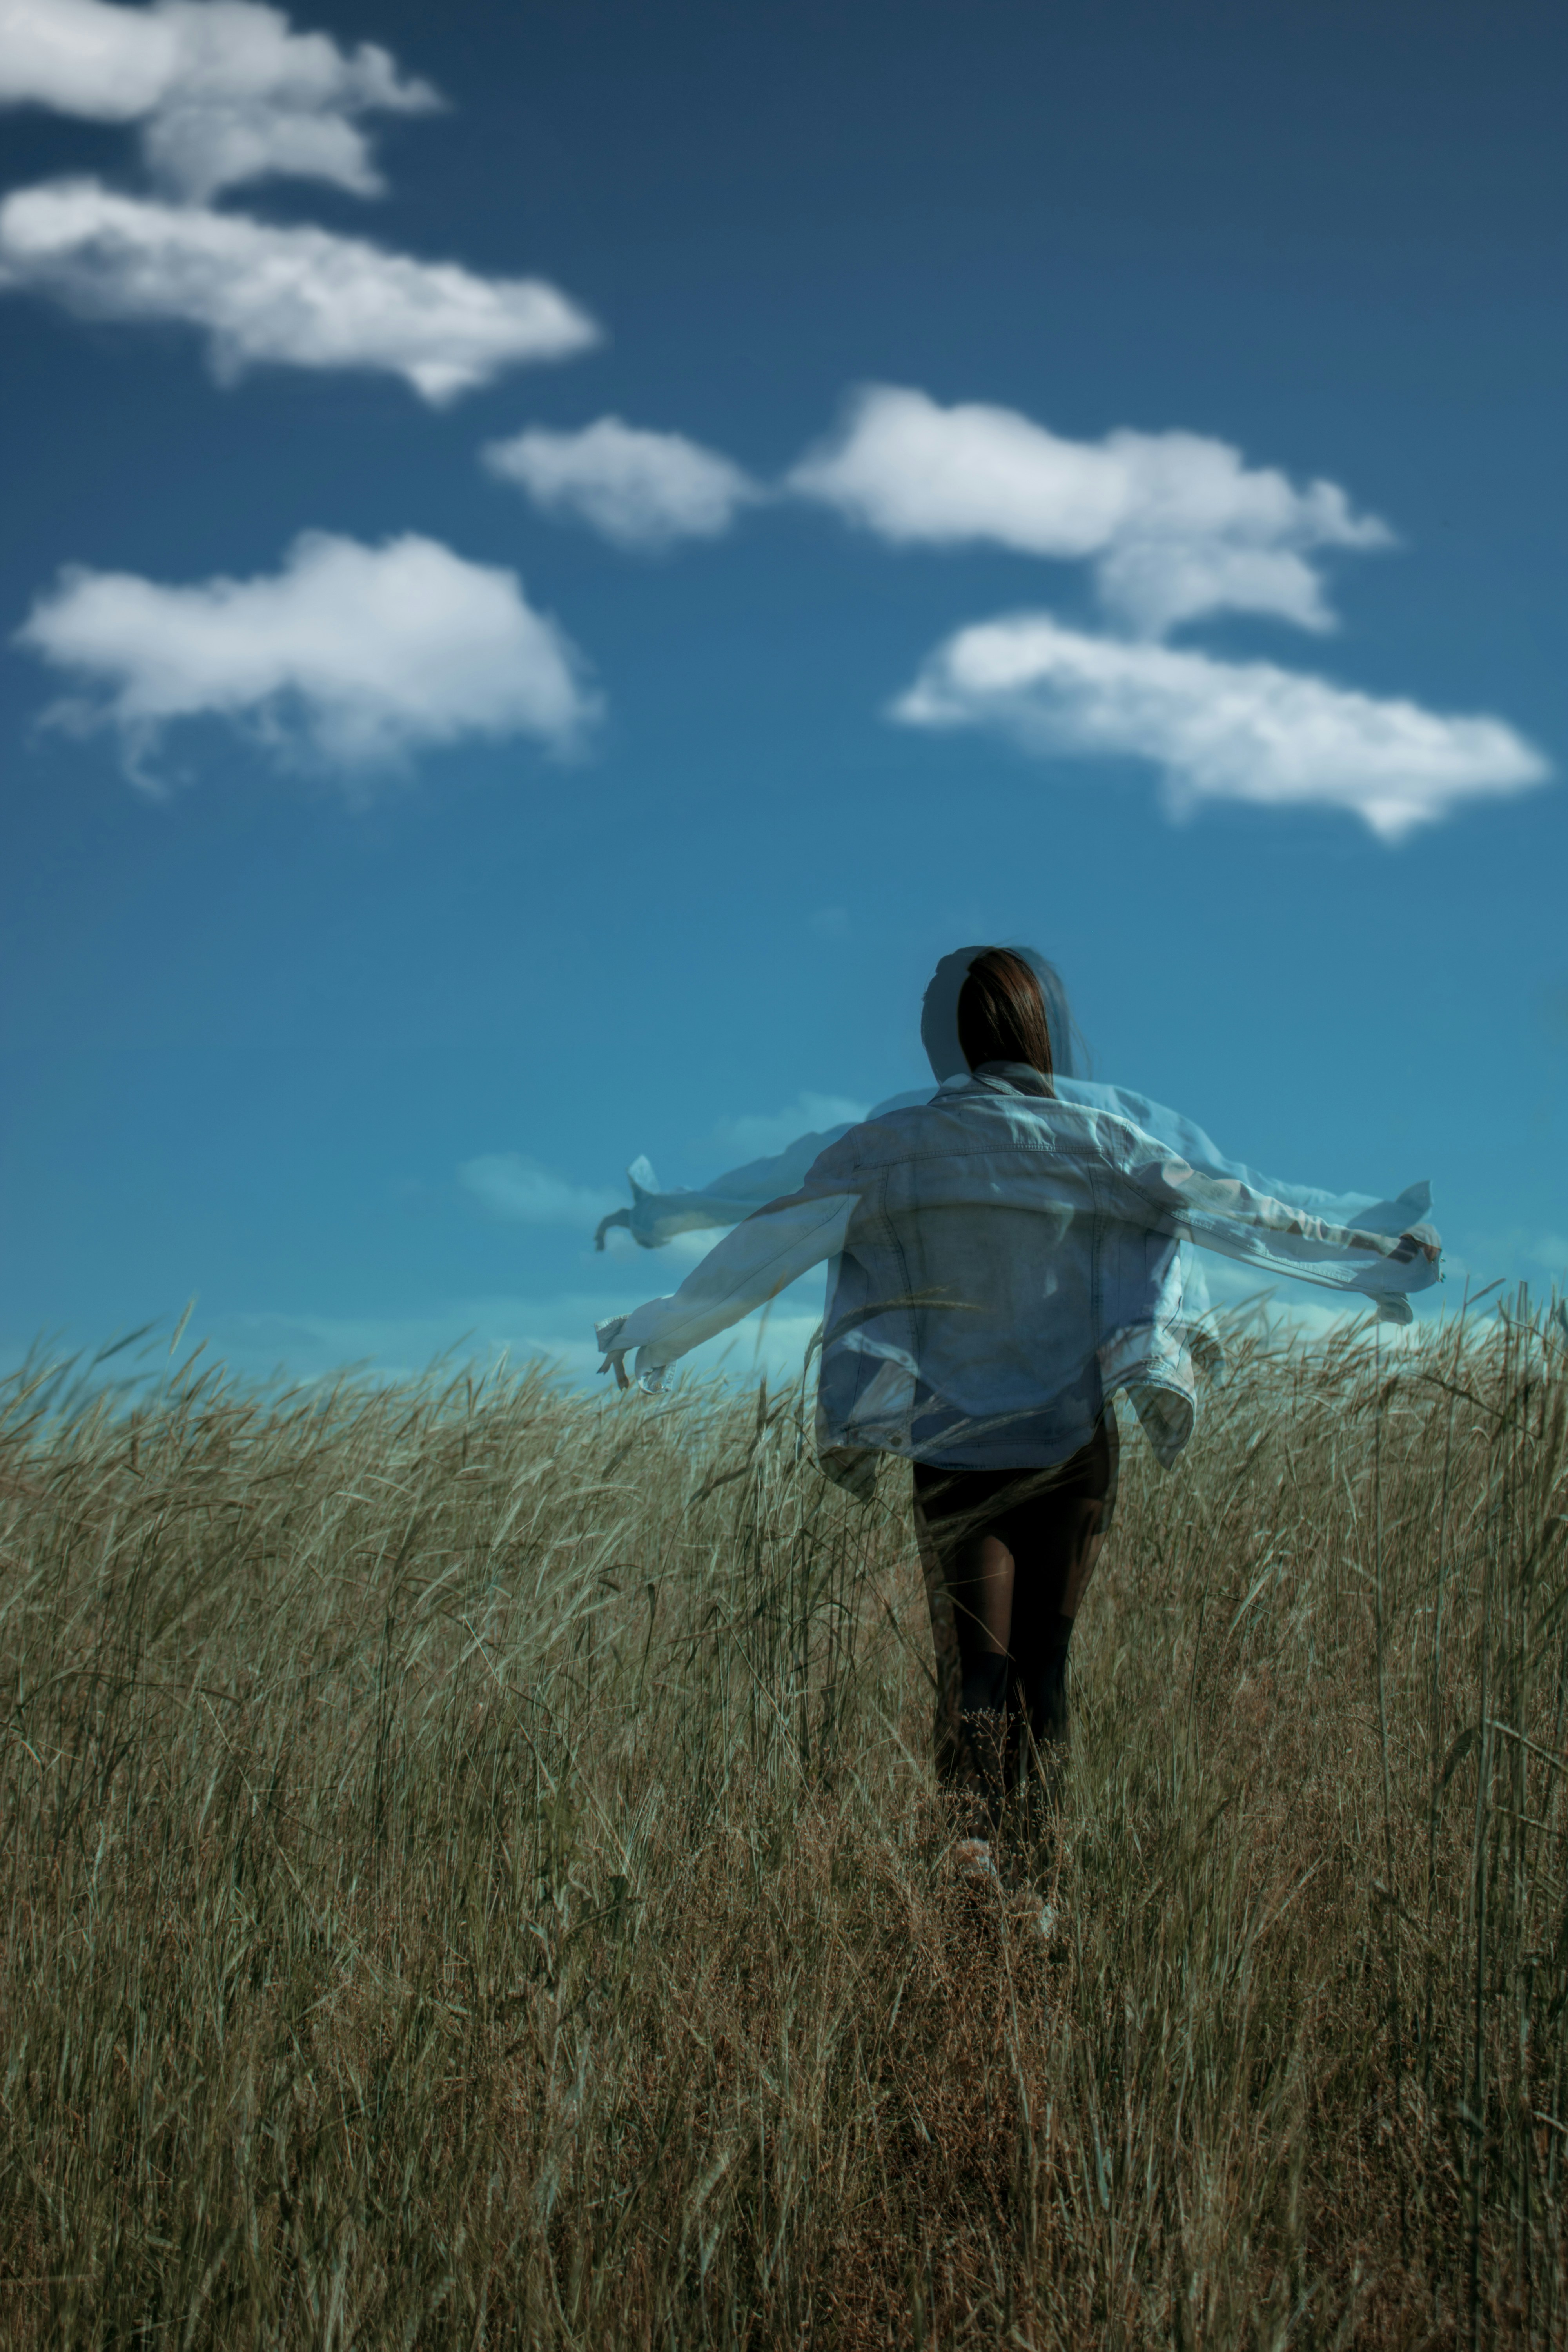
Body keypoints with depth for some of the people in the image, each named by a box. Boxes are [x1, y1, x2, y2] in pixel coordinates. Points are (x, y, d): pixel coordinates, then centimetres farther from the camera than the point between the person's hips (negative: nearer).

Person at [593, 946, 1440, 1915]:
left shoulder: (884, 1149, -2)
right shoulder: (1107, 1131, -5)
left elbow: (764, 1241, 5)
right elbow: (1245, 1206, -1)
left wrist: (665, 1325, 17)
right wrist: (1378, 1248, 10)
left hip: (953, 1445, 0)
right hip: (1072, 1438, 0)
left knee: (973, 1667, 1)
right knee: (1044, 1657, 10)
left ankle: (973, 1844, -20)